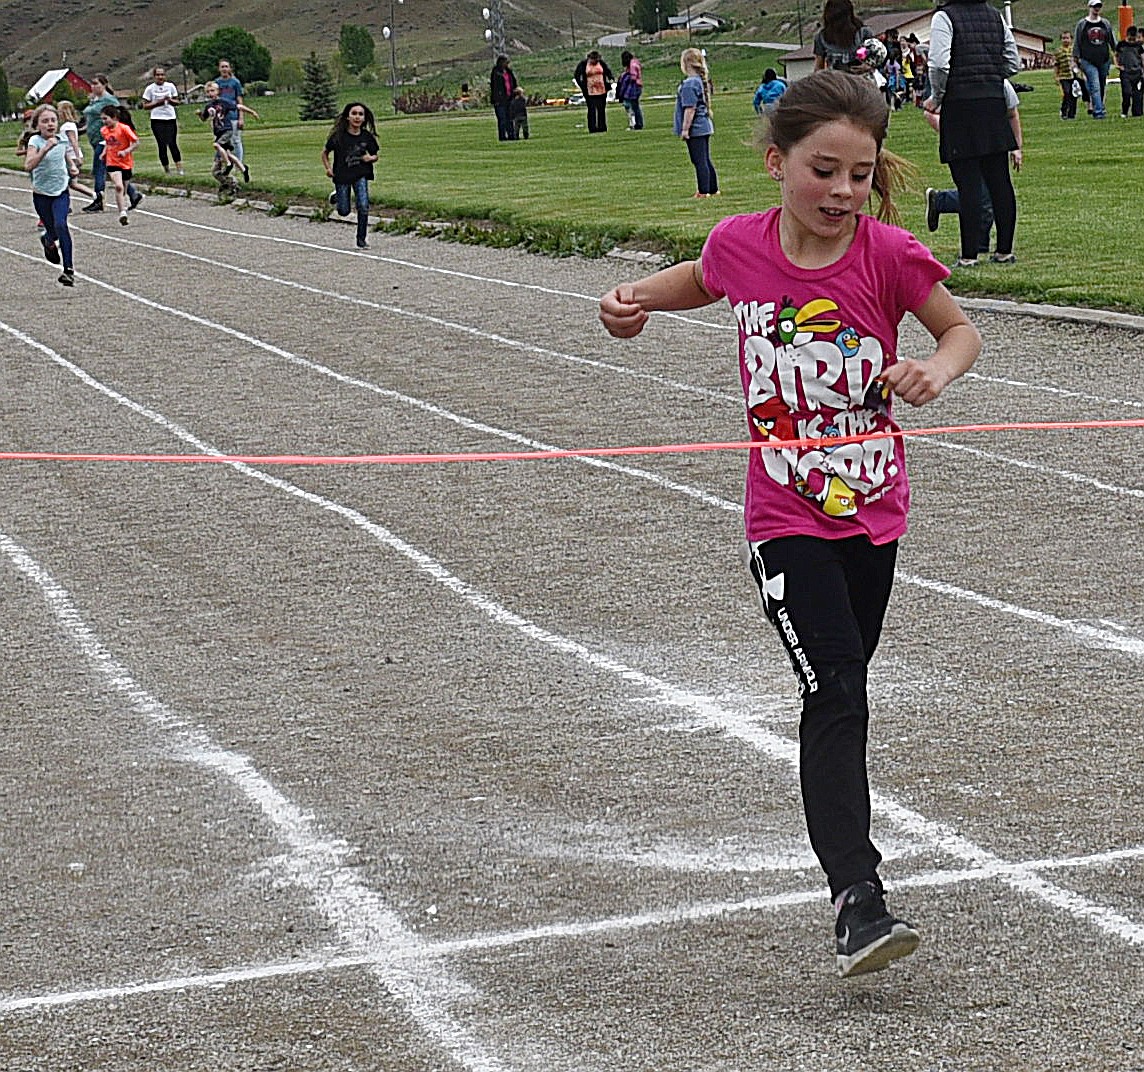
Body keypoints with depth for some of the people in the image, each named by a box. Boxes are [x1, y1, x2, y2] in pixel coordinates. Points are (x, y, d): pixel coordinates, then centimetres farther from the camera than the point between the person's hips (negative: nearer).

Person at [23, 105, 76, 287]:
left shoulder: (62, 140, -1)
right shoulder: (35, 141, -14)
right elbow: (28, 165, -31)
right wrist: (45, 149, -40)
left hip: (61, 192, 1)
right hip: (41, 194, -1)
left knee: (61, 225, -20)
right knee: (52, 230, 8)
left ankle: (68, 270, -21)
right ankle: (48, 240, 48)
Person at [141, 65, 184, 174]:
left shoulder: (170, 86, 5)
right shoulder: (150, 88, 0)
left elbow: (177, 102, 12)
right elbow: (145, 106, 1)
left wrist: (170, 100, -10)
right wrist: (157, 103, -13)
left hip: (171, 118, 1)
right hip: (157, 120, -1)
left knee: (172, 144, -7)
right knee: (162, 145, -5)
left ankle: (179, 168, -6)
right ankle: (166, 169, 3)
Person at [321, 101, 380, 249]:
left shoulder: (367, 137, -4)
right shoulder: (339, 136, -10)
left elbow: (375, 156, 11)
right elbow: (325, 153, 3)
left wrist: (370, 158, -12)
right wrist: (328, 168, -11)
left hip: (360, 175, 1)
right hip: (342, 176, -1)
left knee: (363, 206, -15)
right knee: (344, 212, 5)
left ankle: (361, 240, 0)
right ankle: (337, 196, 41)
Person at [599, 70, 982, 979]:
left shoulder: (889, 254, -14)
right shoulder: (740, 244, -9)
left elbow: (963, 331, 1)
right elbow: (703, 281, 15)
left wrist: (936, 370, -20)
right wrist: (638, 299, -2)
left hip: (873, 508, 1)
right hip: (786, 520, -1)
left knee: (845, 692, 18)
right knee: (835, 693, -14)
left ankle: (844, 835, 41)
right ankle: (857, 901, -18)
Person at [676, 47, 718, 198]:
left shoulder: (689, 84, -18)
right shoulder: (701, 80, 10)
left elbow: (690, 108, -20)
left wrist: (685, 129, -17)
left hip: (695, 129, -9)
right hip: (705, 127, 9)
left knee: (699, 161, -4)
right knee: (706, 160, 15)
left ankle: (703, 191, -1)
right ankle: (713, 189, 20)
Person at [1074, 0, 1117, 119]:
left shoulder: (1106, 23, 12)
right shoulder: (1082, 24, 3)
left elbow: (1112, 40, 18)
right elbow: (1076, 42, 6)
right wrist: (1077, 58, 1)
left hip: (1104, 61, 4)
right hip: (1088, 62, -4)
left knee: (1102, 87, 9)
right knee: (1095, 87, -14)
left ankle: (1098, 108, 21)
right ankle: (1098, 112, -18)